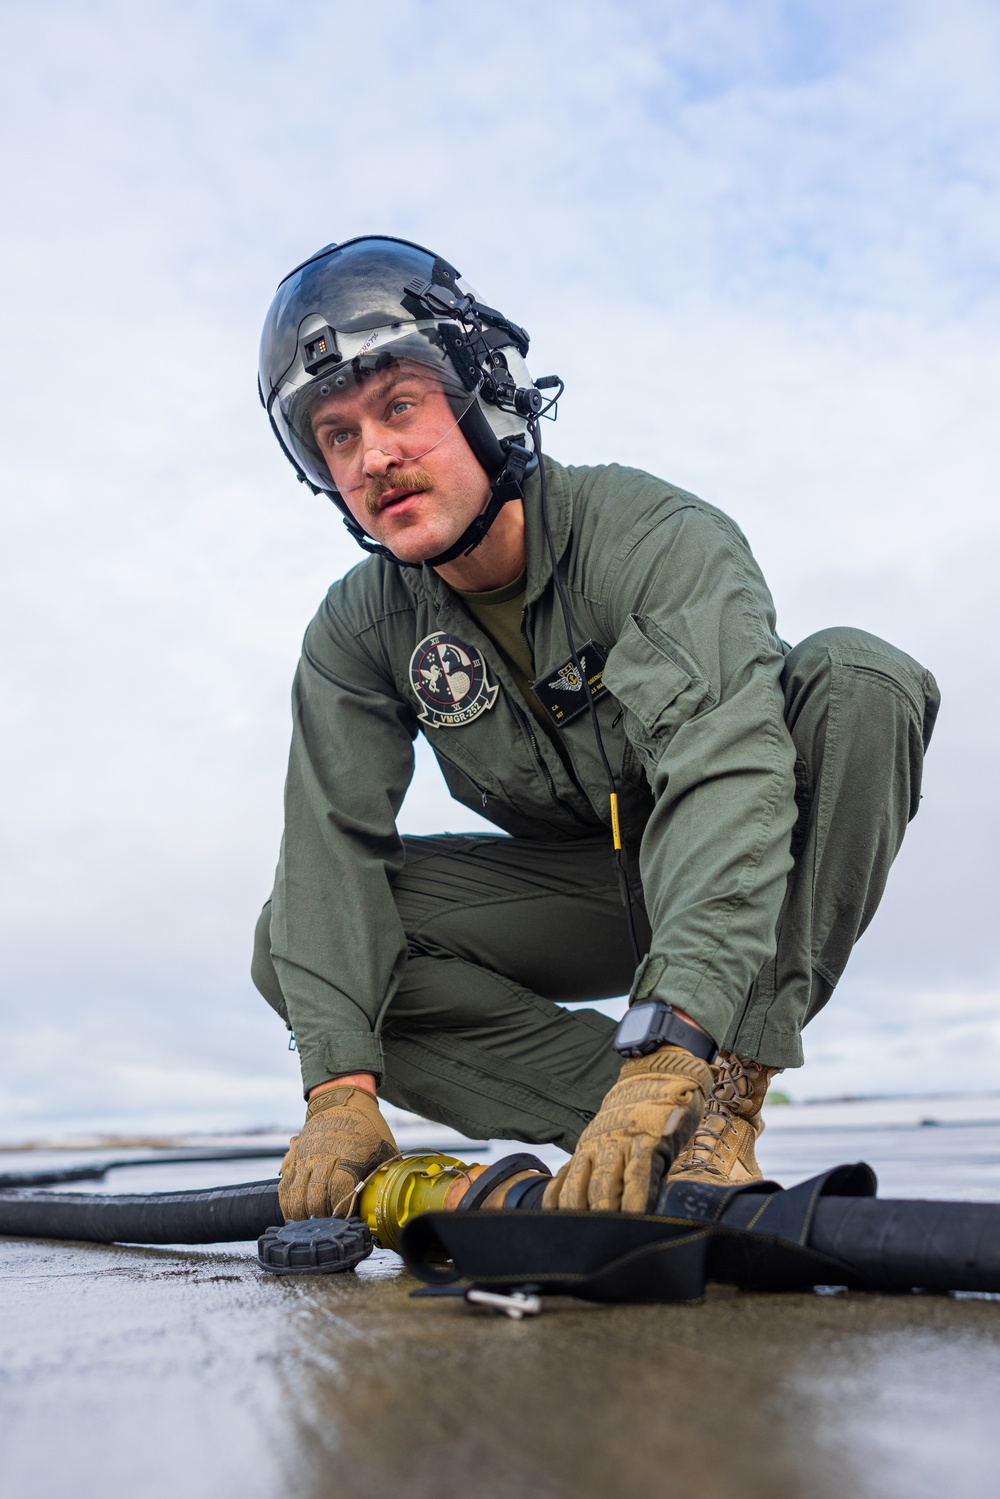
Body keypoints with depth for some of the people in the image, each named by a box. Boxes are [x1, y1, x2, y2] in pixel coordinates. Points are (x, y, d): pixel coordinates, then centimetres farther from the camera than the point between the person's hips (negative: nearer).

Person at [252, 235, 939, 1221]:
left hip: (752, 877, -3)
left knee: (858, 679, -32)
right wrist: (340, 1088, -30)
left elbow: (725, 774, -41)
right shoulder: (357, 632, -10)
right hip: (572, 883, 4)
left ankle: (718, 1100, -29)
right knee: (294, 942, -15)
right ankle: (650, 1119, -21)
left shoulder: (657, 536, -27)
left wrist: (669, 1055, -52)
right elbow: (334, 850, -17)